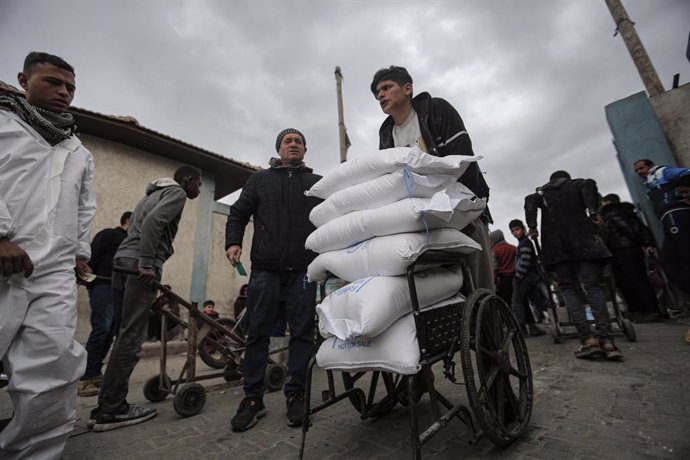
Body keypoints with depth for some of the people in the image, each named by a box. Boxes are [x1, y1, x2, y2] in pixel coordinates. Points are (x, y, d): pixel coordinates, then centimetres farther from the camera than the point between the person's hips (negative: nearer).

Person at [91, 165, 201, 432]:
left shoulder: (154, 193, 31)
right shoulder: (177, 193, 1)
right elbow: (153, 221, -17)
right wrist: (147, 263, -21)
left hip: (122, 259, 10)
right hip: (140, 263, -10)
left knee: (125, 334, 12)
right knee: (131, 337, -5)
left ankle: (108, 405, 18)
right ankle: (110, 410, 2)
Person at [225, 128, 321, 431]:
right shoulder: (259, 180, 15)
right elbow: (238, 213, 13)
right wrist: (233, 242, -4)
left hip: (303, 269, 0)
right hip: (265, 268, 0)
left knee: (302, 332, 4)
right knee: (258, 333, 4)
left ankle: (296, 395, 18)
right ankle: (253, 398, 18)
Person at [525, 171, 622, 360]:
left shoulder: (541, 192, 21)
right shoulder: (578, 184, 20)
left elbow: (530, 201, 0)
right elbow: (589, 185, -3)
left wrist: (532, 226, -5)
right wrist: (593, 210, -9)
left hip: (555, 242, 0)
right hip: (582, 238, 0)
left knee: (569, 288, 1)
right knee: (593, 286, -2)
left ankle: (588, 339, -11)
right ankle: (606, 340, -11)